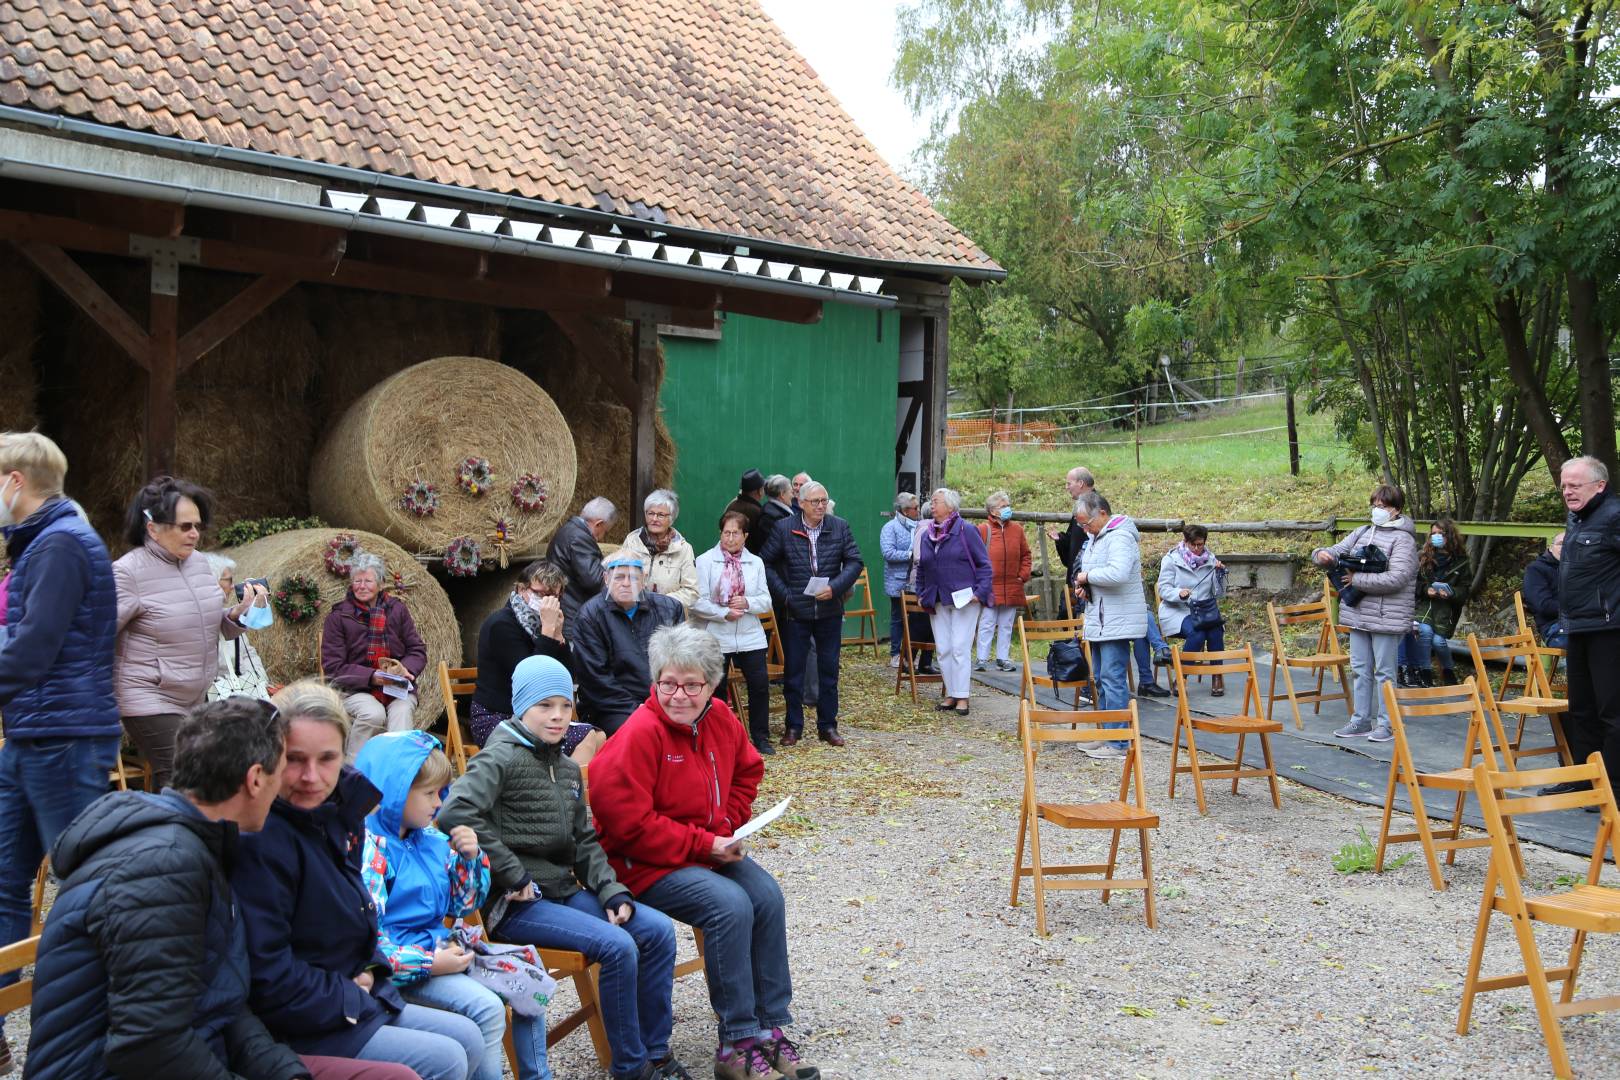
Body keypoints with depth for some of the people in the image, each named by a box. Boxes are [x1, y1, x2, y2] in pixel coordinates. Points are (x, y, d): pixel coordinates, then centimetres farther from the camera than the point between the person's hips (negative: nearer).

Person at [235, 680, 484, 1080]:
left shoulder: (331, 814, 4)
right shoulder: (261, 840, -25)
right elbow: (266, 976, -27)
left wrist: (366, 974, 3)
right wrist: (353, 999, -14)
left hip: (352, 995, 9)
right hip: (292, 1031, -9)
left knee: (467, 1039, 9)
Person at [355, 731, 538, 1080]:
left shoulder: (431, 839, 9)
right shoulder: (370, 848, -16)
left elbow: (461, 906, 17)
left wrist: (471, 858, 0)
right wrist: (430, 964, -22)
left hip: (442, 948, 9)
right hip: (403, 964, -9)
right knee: (487, 1007, -26)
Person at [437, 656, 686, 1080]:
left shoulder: (568, 770, 15)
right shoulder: (501, 758, -11)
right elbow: (455, 814, -26)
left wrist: (612, 893, 0)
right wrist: (513, 875, -22)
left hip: (564, 891, 8)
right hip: (515, 903, -8)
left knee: (658, 929, -4)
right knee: (617, 946, -23)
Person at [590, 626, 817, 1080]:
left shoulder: (719, 718, 1)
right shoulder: (639, 734, -21)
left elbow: (746, 770, 20)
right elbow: (629, 824, -23)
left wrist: (730, 828, 4)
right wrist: (705, 845, -20)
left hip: (712, 849, 7)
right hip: (645, 864, -7)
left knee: (768, 895, -15)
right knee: (731, 905, -27)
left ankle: (770, 1027, -5)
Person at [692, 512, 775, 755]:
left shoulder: (755, 562, 9)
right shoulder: (705, 561, -3)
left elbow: (766, 601, 6)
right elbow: (698, 602, -10)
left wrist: (747, 603, -13)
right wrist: (724, 613, -16)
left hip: (750, 637, 3)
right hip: (716, 637, -3)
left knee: (760, 685, -3)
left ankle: (761, 737, 10)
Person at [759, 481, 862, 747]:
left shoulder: (840, 527, 1)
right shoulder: (784, 528, -3)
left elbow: (854, 562, 0)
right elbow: (766, 563, 1)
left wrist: (834, 587, -14)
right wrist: (784, 593, -7)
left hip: (829, 612, 1)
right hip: (796, 612, -1)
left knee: (829, 670, 7)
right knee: (793, 670, 5)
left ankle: (827, 725, 18)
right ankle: (794, 726, 16)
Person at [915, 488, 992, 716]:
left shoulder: (966, 531, -6)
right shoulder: (926, 535, 10)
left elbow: (984, 563, -5)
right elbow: (921, 569, 21)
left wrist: (980, 592, -13)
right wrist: (921, 594, 12)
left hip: (964, 599, -6)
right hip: (937, 601, 6)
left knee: (960, 648, -7)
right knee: (942, 649, 6)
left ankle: (962, 696, -1)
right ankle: (951, 694, 16)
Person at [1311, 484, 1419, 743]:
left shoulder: (1403, 540, -10)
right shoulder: (1362, 532, 12)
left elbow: (1396, 578, -22)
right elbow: (1338, 551, 16)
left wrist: (1357, 580, -17)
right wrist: (1323, 554, -9)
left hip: (1386, 618, -7)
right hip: (1358, 614, 7)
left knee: (1384, 671, 1)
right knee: (1360, 670, 12)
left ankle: (1385, 724, 10)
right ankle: (1360, 721, 21)